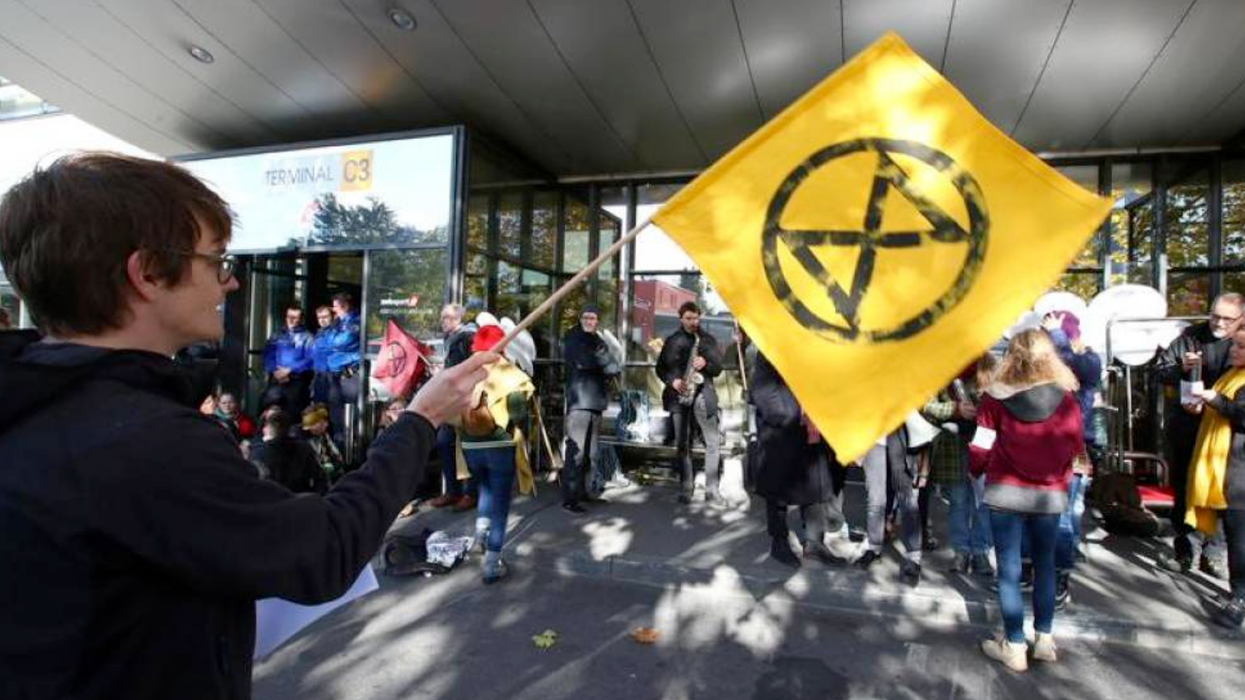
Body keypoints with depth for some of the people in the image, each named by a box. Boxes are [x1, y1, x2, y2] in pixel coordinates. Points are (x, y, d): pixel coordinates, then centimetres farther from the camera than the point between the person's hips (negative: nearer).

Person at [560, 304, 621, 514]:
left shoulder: (598, 341, 20)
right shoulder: (573, 339, 0)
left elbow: (614, 368, 9)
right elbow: (583, 361, -19)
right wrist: (602, 362, -4)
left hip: (596, 401, 7)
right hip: (579, 401, -7)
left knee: (590, 452, 10)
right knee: (576, 451, -11)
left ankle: (580, 492, 21)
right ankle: (569, 499, -8)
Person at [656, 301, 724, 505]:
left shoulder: (708, 340, 12)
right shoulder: (672, 340, 11)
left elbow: (718, 368, 10)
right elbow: (660, 368, 10)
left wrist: (706, 364, -11)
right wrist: (672, 381, -9)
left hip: (702, 394, 0)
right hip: (678, 395, 0)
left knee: (713, 441, -9)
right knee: (682, 443, 0)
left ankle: (712, 491, -4)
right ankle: (685, 489, 8)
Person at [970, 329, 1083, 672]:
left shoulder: (996, 397, -12)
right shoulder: (1066, 398, -7)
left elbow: (981, 448, -6)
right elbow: (1075, 446, 3)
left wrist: (975, 469, 15)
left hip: (1005, 492, -2)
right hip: (1049, 495, 2)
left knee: (1010, 569, 6)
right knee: (1045, 564, 19)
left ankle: (1014, 646, 14)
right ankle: (1044, 639, 28)